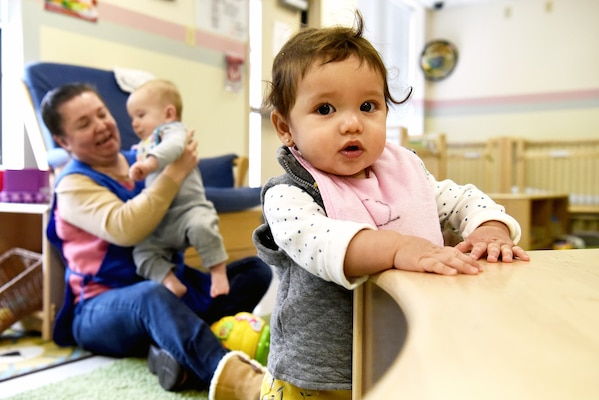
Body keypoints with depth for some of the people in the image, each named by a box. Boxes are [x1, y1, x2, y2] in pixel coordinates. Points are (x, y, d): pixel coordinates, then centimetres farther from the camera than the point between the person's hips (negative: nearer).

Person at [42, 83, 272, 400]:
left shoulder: (140, 158, 11)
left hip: (172, 286, 7)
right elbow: (126, 229, -28)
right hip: (104, 308, -7)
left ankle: (178, 348, -33)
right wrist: (175, 172, -23)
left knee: (256, 269, -9)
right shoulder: (73, 184, -7)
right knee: (152, 294, -41)